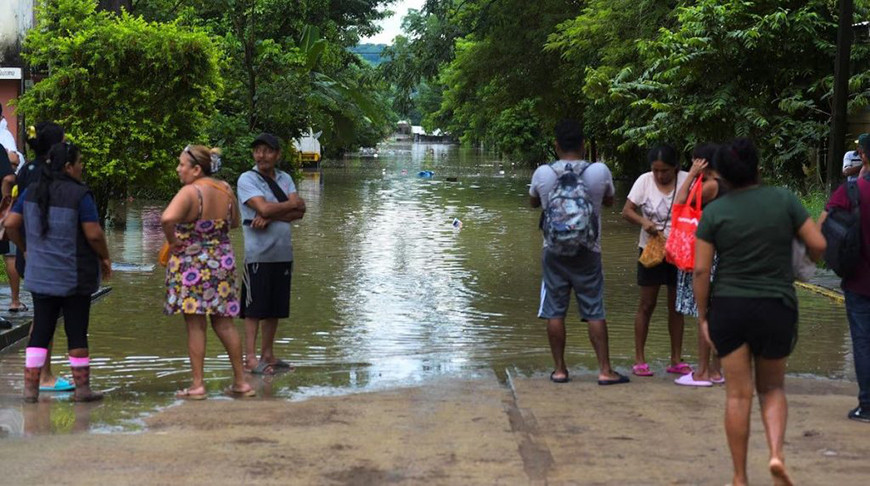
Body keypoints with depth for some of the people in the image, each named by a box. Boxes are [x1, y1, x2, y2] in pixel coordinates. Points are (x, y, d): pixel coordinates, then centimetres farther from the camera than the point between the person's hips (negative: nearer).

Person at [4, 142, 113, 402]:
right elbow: (94, 234, -16)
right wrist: (105, 258, 1)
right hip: (74, 277, -5)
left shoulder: (31, 192, 4)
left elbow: (11, 224, 6)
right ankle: (82, 388, 11)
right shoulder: (79, 195, -14)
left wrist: (27, 248, 20)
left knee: (41, 330, 8)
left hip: (40, 275, 5)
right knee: (77, 331, 4)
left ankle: (30, 387, 6)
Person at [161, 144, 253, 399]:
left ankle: (197, 385, 5)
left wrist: (172, 241, -18)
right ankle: (241, 382, 18)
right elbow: (235, 223, 18)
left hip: (192, 264, -6)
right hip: (222, 262, 6)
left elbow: (167, 218, -35)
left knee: (195, 325, 2)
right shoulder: (225, 190, 3)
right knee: (223, 323, 15)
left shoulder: (190, 192, -17)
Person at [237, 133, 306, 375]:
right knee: (255, 308, -4)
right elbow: (264, 208, -18)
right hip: (258, 253, -6)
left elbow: (299, 212, 0)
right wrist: (292, 204, -3)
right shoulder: (247, 179, -4)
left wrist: (271, 216, -15)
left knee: (275, 308, 10)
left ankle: (267, 355, 19)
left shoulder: (285, 179, 13)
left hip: (283, 253, 6)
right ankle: (250, 358, -1)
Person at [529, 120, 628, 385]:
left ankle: (559, 369, 11)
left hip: (554, 251, 0)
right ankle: (605, 370, 5)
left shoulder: (543, 173, -8)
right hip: (587, 251, 0)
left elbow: (534, 202, 13)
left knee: (555, 312, 7)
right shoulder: (600, 171, -10)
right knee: (595, 312, 4)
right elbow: (609, 201, 11)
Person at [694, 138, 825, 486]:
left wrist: (703, 316, 2)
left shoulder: (714, 212, -4)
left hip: (728, 308, 0)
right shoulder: (784, 199, -3)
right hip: (776, 309, 0)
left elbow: (701, 269, -6)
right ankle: (776, 453, -5)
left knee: (738, 395, 6)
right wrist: (808, 258, 20)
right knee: (772, 388, 18)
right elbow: (819, 245, -3)